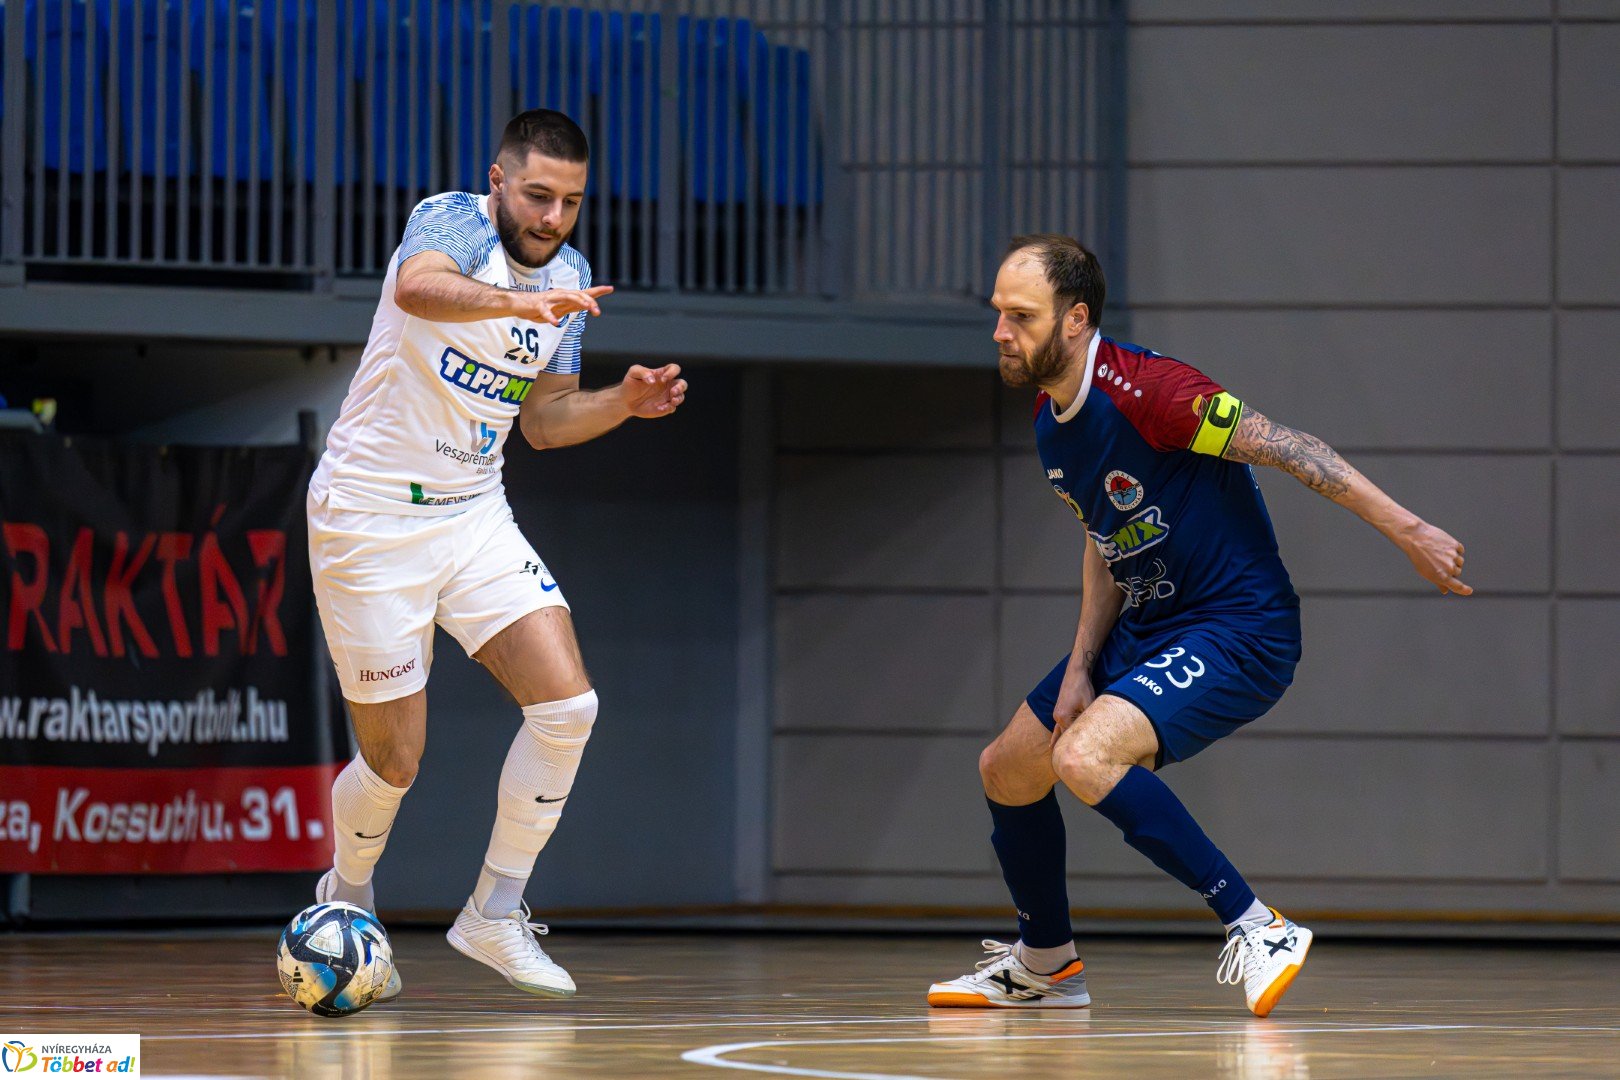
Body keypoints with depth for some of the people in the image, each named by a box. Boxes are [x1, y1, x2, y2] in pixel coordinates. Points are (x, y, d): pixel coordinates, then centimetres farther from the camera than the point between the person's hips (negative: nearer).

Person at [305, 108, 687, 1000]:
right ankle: (348, 898, 32)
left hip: (473, 515, 6)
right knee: (395, 761, 0)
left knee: (567, 705, -10)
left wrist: (624, 402, -5)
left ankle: (494, 916, 4)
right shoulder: (455, 222, -17)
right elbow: (417, 287, -42)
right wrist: (515, 302, -61)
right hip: (371, 517, -6)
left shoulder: (568, 277, 5)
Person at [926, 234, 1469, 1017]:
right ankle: (1044, 963, 37)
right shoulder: (1051, 421, 5)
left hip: (1238, 630, -9)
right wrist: (1081, 667, 4)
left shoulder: (1143, 389, -23)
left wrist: (1408, 531, -25)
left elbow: (1288, 449, -22)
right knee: (1005, 770, 14)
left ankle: (1256, 930, -22)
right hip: (1145, 629, 10)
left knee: (1082, 757, -30)